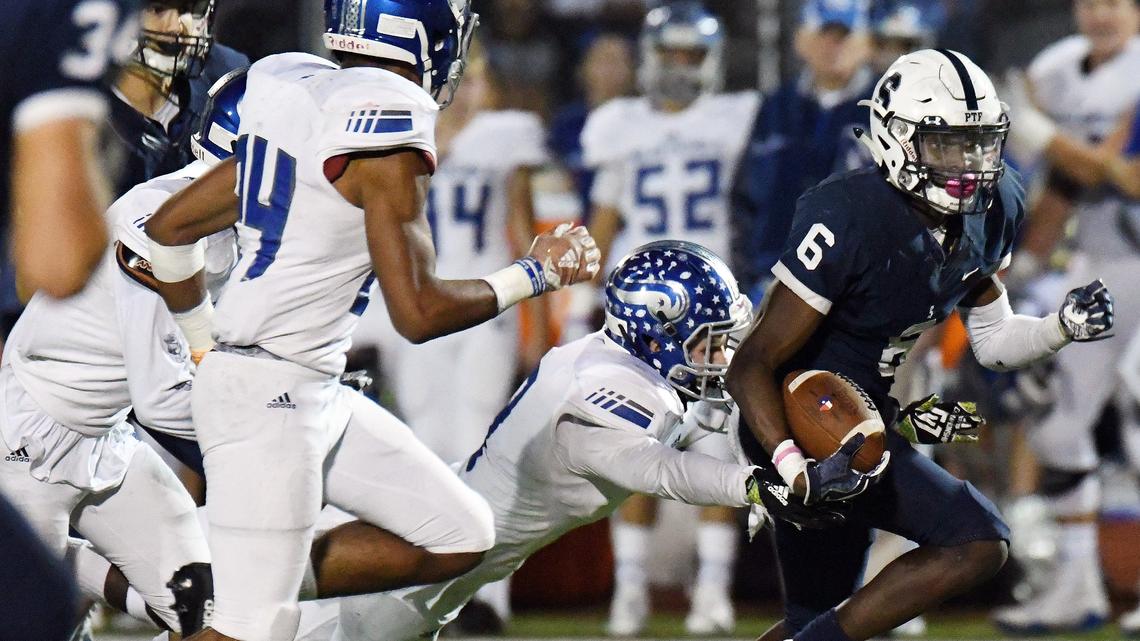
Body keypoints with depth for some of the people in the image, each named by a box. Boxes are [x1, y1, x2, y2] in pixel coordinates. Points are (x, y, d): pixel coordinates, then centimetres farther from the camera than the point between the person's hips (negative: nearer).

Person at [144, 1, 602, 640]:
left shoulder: (303, 103, 9)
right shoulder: (390, 130, -17)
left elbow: (170, 226, 15)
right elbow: (419, 313, -17)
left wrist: (206, 344, 27)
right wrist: (538, 273, -4)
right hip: (269, 397, -9)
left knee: (460, 537, 11)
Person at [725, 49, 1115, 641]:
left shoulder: (992, 209, -2)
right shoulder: (850, 219, -26)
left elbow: (993, 342, 12)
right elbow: (752, 365, -24)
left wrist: (1065, 327, -8)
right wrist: (797, 469, -38)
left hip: (864, 423, 9)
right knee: (977, 543, -19)